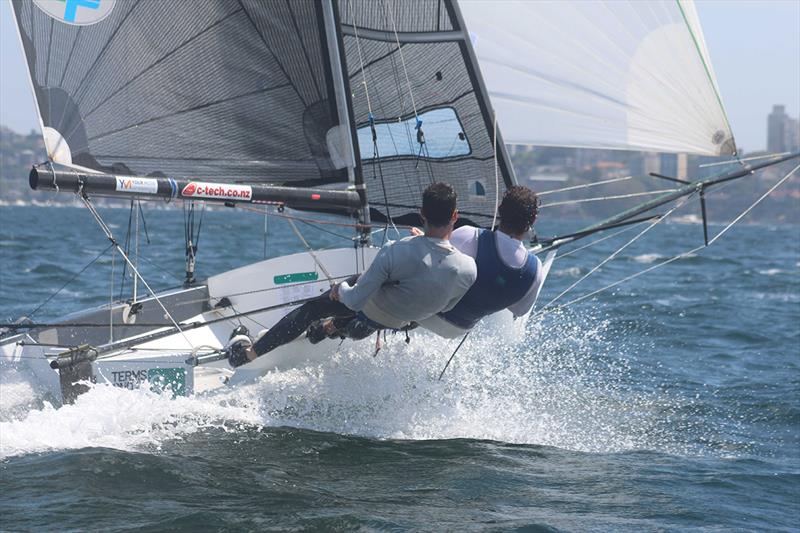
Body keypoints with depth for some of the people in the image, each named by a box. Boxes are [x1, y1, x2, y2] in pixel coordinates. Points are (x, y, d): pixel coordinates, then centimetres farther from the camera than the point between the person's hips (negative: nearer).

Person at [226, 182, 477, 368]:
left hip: (370, 316, -4)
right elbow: (446, 306, -4)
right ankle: (333, 327, 50)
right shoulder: (469, 269, -28)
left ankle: (249, 352, 25)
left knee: (312, 307, 17)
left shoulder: (395, 252, -38)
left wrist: (339, 290, -3)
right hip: (404, 321, 4)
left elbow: (355, 300, -29)